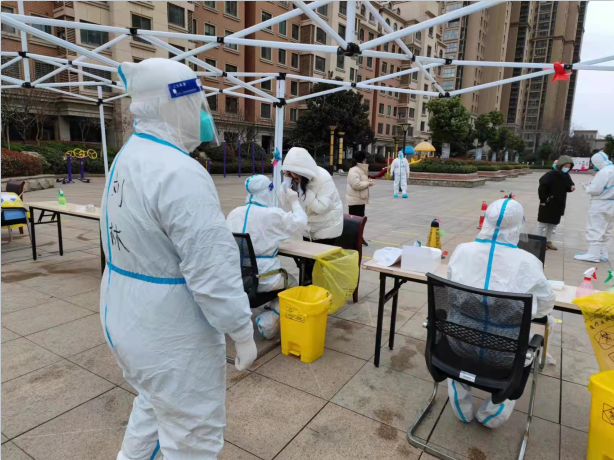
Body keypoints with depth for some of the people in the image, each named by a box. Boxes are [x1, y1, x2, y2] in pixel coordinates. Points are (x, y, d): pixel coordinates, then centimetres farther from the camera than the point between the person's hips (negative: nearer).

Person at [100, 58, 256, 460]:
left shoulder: (127, 157, 4)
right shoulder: (180, 172, -27)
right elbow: (213, 271, -28)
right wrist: (243, 334, -15)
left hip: (125, 317, 10)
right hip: (170, 333, -9)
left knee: (155, 404, 32)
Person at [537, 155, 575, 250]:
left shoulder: (566, 176, 6)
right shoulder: (551, 175, -19)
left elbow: (568, 186, 18)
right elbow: (542, 186, -22)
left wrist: (571, 187, -7)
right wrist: (543, 199, -21)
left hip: (558, 204, 8)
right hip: (547, 203, -8)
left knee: (553, 223, 16)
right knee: (543, 222, 2)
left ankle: (548, 241, 28)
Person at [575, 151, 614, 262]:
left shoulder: (604, 171, -20)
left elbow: (596, 189, -22)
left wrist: (588, 187, -3)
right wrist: (592, 186, 11)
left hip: (600, 205, -10)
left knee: (594, 229, -6)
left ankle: (593, 254, -7)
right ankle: (603, 254, 21)